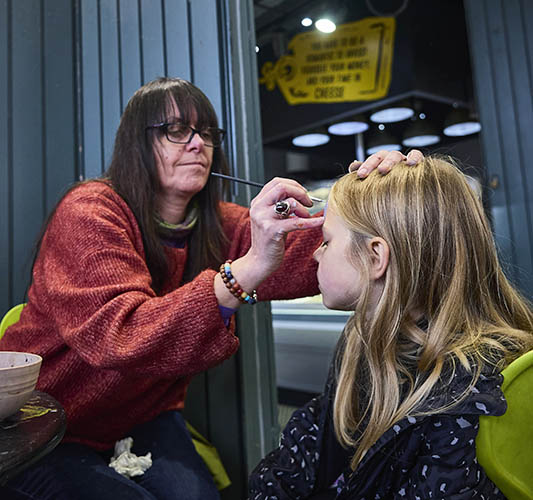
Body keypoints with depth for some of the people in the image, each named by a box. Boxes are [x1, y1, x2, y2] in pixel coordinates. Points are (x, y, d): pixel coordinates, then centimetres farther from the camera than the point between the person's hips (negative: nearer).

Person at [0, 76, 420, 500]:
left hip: (145, 418, 4)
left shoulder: (220, 225, -6)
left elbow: (313, 258, -19)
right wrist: (249, 267, -48)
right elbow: (119, 339, -36)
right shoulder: (89, 214, -21)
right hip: (46, 426, -3)